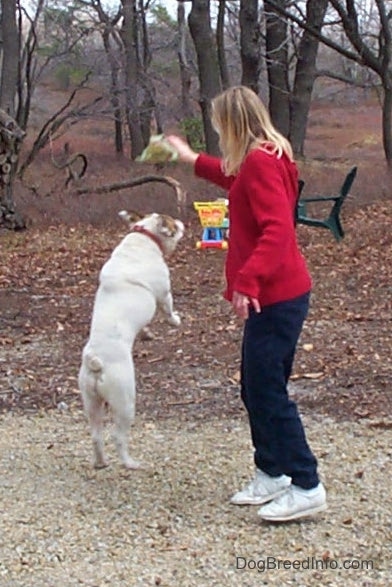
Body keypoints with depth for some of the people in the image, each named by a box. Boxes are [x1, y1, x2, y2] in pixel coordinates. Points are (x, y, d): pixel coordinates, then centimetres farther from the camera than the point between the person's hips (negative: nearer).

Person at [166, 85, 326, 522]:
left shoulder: (261, 163, -17)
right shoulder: (259, 160, 14)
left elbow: (277, 229, -28)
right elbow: (237, 180, 39)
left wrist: (248, 279, -35)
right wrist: (194, 160, 45)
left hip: (277, 297, -10)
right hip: (274, 294, 10)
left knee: (268, 391, -7)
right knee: (256, 389, 16)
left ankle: (306, 487, -2)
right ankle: (270, 475, 25)